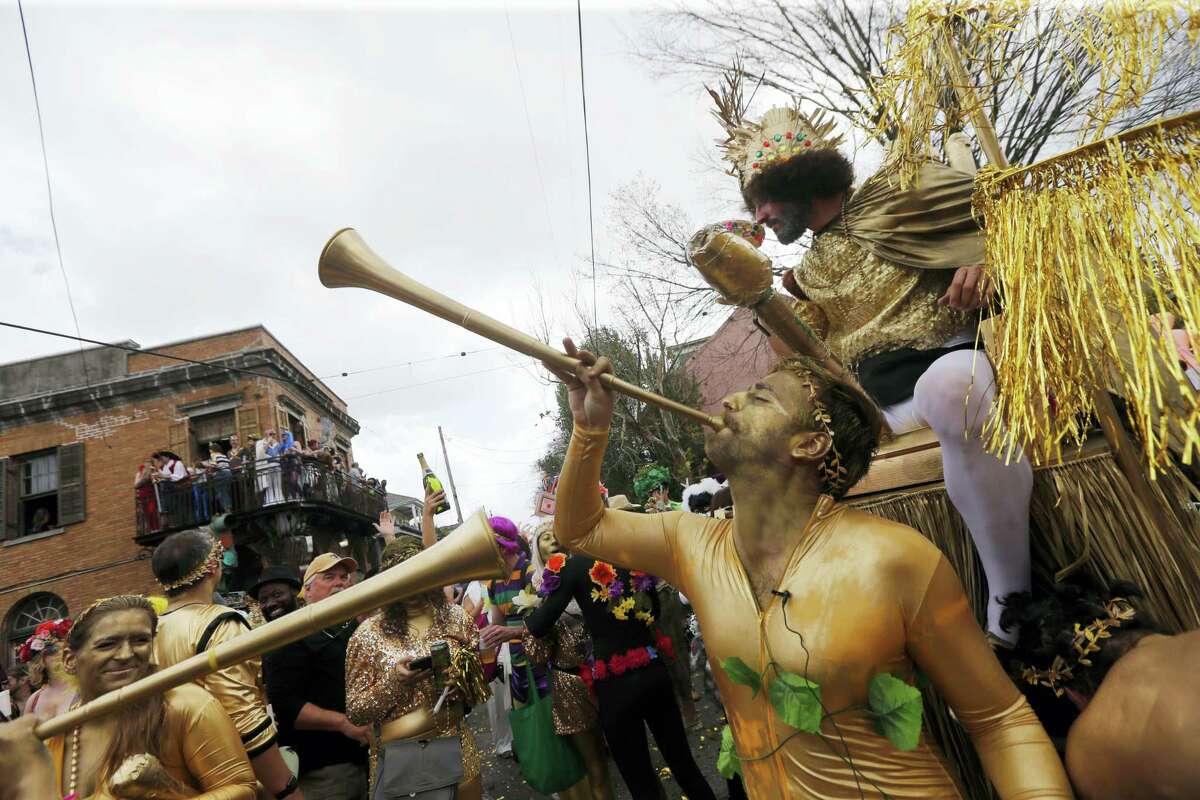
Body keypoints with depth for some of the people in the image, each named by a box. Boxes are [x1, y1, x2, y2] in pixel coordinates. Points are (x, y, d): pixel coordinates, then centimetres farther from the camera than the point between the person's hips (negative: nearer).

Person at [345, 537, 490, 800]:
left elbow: (482, 684, 7)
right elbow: (355, 712, -4)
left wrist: (461, 682, -13)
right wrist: (394, 681, -19)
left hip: (454, 751, 2)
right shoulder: (369, 633, -5)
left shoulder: (455, 618, -1)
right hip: (397, 759, -1)